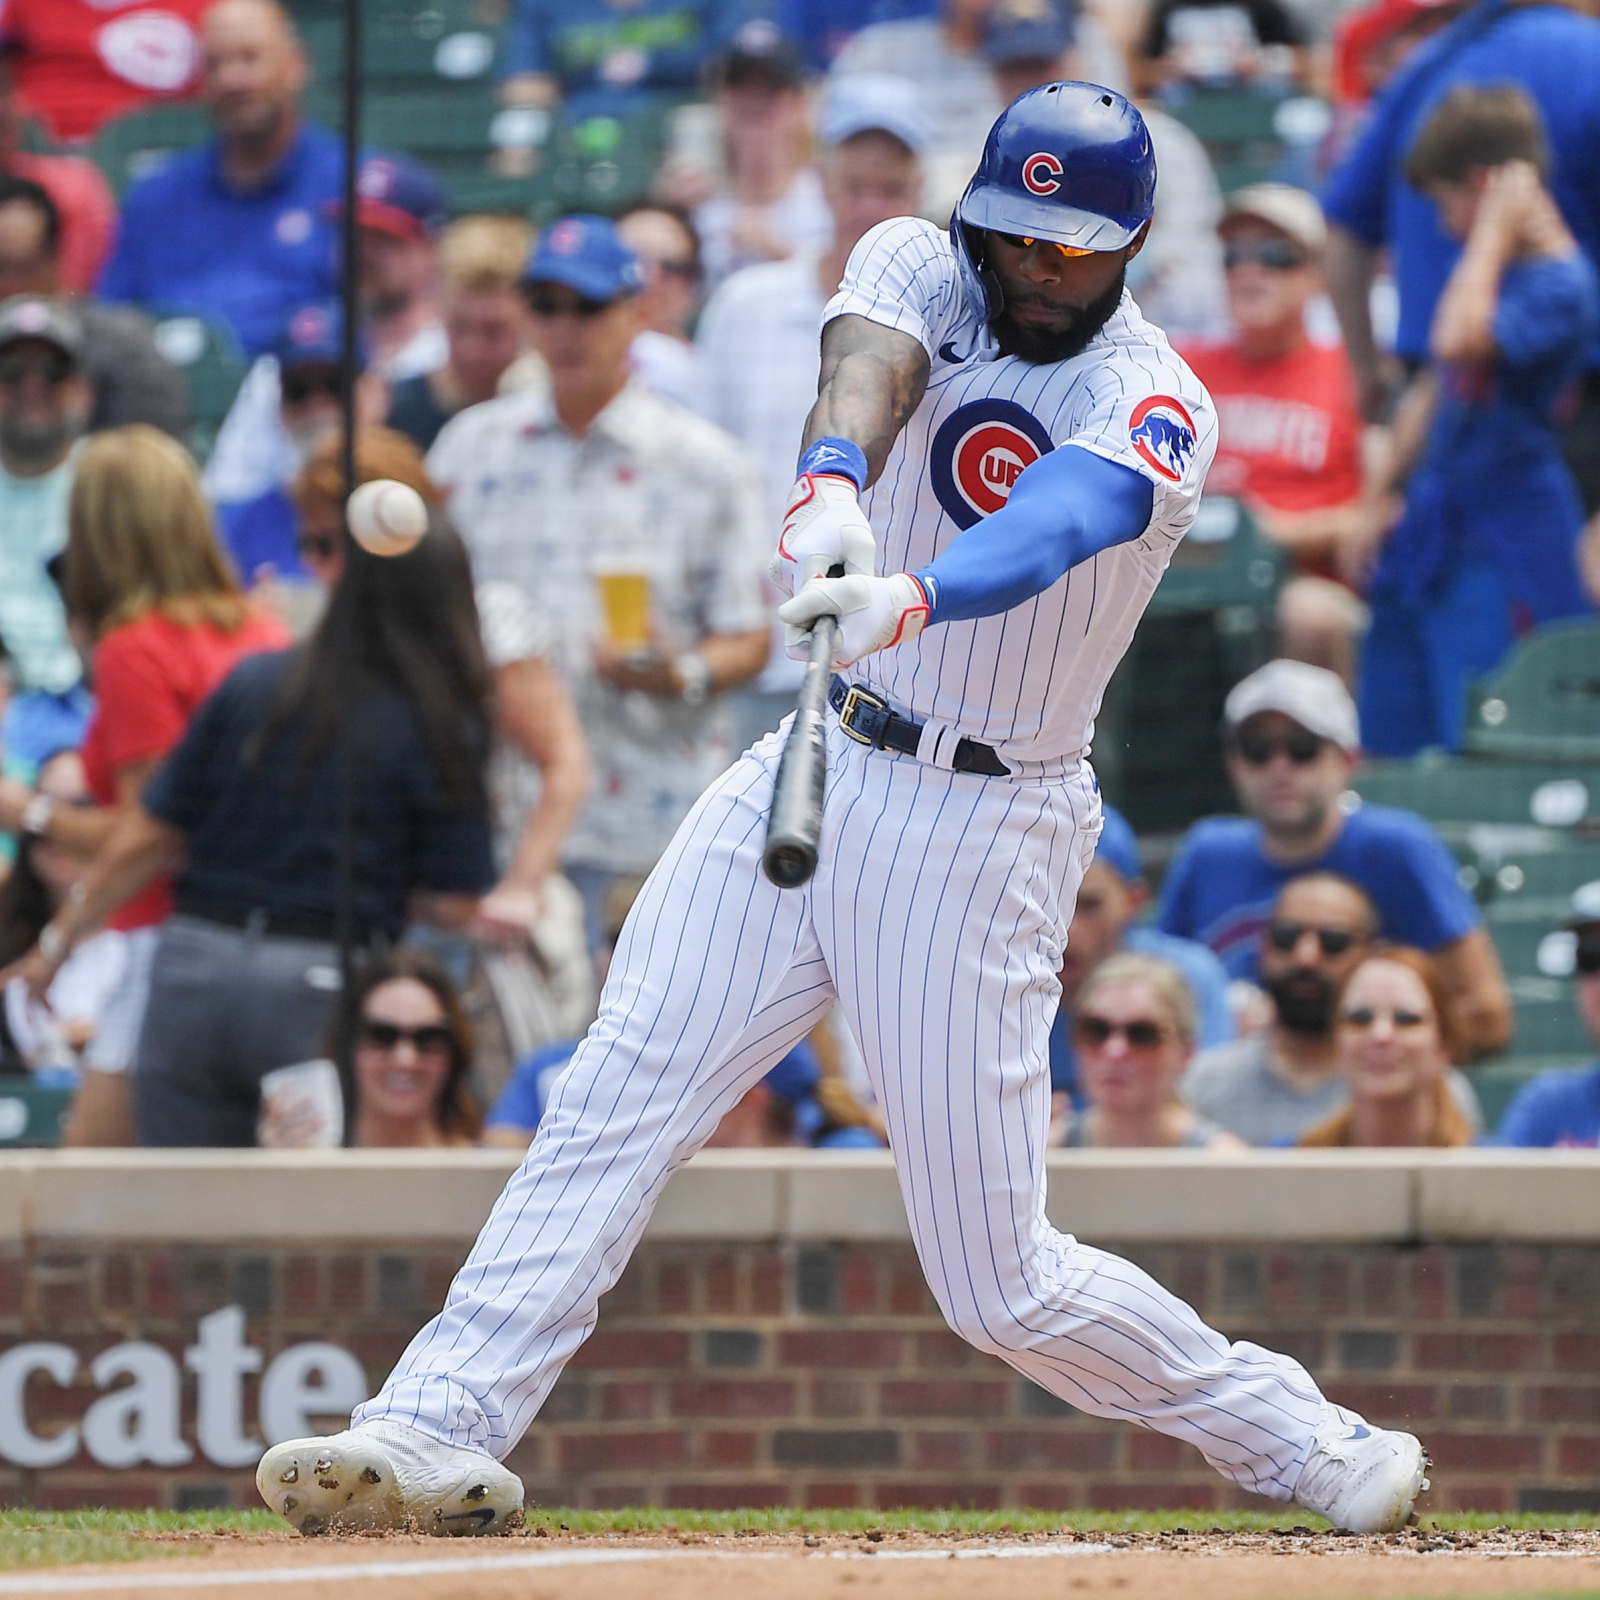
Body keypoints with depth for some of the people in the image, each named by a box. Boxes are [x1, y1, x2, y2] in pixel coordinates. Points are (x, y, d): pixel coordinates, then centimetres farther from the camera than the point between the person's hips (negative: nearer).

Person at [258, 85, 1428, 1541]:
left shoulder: (1156, 409, -11)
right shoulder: (922, 268, 2)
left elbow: (1055, 526, -33)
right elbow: (866, 364, -22)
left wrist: (912, 598, -54)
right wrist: (835, 482, -46)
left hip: (984, 831, -4)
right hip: (815, 766, 4)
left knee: (998, 1283, -3)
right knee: (617, 1101, -14)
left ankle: (1294, 1437, 16)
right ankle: (440, 1429, -20)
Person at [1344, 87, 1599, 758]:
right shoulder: (1490, 267, 12)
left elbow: (1460, 341, -34)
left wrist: (1495, 228, -25)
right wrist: (1384, 500, 22)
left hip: (1510, 545, -9)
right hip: (1437, 527, 9)